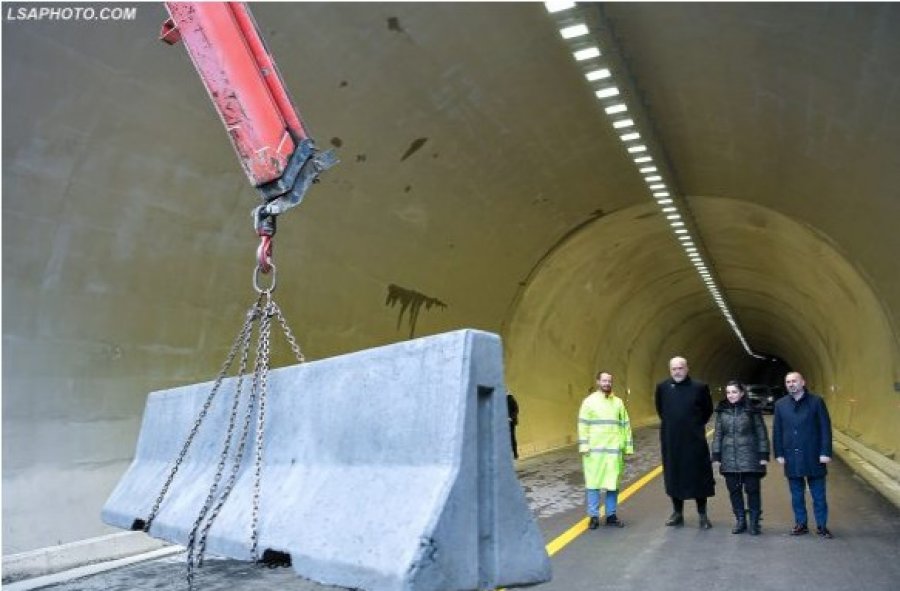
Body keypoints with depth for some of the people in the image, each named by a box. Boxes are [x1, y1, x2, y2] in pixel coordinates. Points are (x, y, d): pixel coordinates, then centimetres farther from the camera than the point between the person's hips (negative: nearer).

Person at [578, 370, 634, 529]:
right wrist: (584, 446, -10)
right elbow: (583, 425, -3)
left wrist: (628, 446, 7)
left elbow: (625, 425, 11)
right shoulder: (589, 401, -1)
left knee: (613, 483, 7)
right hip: (594, 449, -3)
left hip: (614, 449, 3)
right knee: (593, 482, 1)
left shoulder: (618, 402, 9)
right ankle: (594, 516, 9)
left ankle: (611, 515, 18)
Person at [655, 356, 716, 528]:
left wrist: (697, 424, 8)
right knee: (673, 477, 9)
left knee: (698, 476, 4)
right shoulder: (662, 387, -1)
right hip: (670, 440, 2)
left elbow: (707, 410, 8)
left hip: (694, 440, -2)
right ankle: (677, 513, 22)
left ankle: (703, 515, 16)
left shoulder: (699, 387, -8)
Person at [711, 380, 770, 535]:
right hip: (729, 459, 3)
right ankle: (740, 521, 22)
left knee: (752, 490, 3)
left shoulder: (752, 410, -3)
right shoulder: (722, 411, 5)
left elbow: (762, 433, -1)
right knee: (734, 490, 8)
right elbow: (718, 434, 8)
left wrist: (763, 455, -6)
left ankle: (754, 522, 18)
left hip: (750, 458, -3)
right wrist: (716, 455, 4)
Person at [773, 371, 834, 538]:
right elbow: (777, 431, 6)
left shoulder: (816, 401, -3)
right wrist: (779, 454, 1)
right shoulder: (780, 405, 4)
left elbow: (825, 428, -4)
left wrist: (825, 452, -10)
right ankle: (801, 524, 23)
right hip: (792, 457, 2)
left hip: (813, 456, -2)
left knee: (818, 494, 8)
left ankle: (822, 526, 20)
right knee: (797, 495, 11)